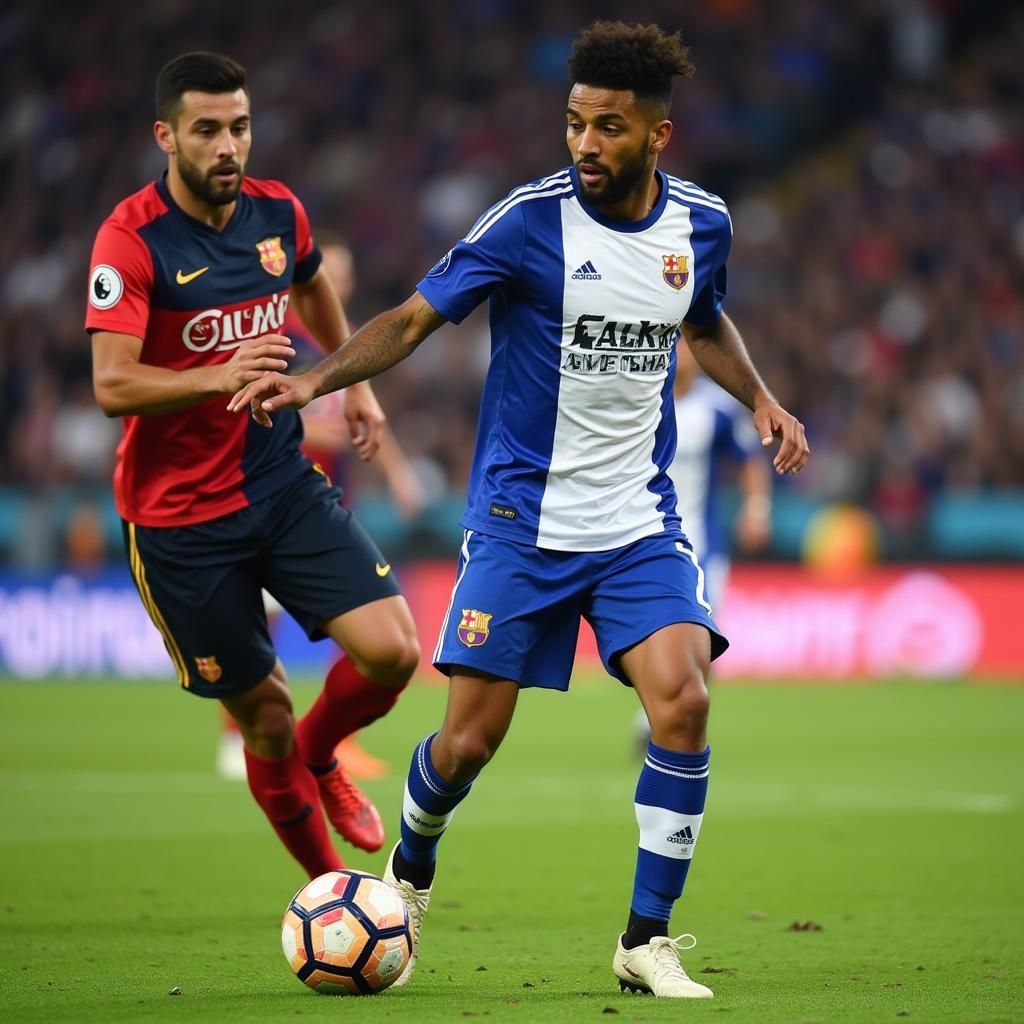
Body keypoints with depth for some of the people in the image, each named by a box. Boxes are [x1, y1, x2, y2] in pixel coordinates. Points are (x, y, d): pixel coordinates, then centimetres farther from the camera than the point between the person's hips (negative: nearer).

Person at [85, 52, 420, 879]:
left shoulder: (278, 213, 2)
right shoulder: (132, 238, -15)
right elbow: (113, 385, -24)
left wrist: (355, 382, 27)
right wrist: (219, 377, -38)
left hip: (283, 483, 4)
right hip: (179, 517, -4)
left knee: (391, 650, -13)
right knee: (263, 711, 1)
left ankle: (319, 757, 20)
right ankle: (329, 888, 22)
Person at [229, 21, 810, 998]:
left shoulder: (701, 223, 1)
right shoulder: (530, 218, -13)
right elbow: (414, 316, -9)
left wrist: (759, 398, 7)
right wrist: (315, 379, -24)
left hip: (639, 523, 3)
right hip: (520, 521, -3)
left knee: (682, 699, -18)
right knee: (469, 740, -3)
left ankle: (646, 939, -5)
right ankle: (410, 873, 32)